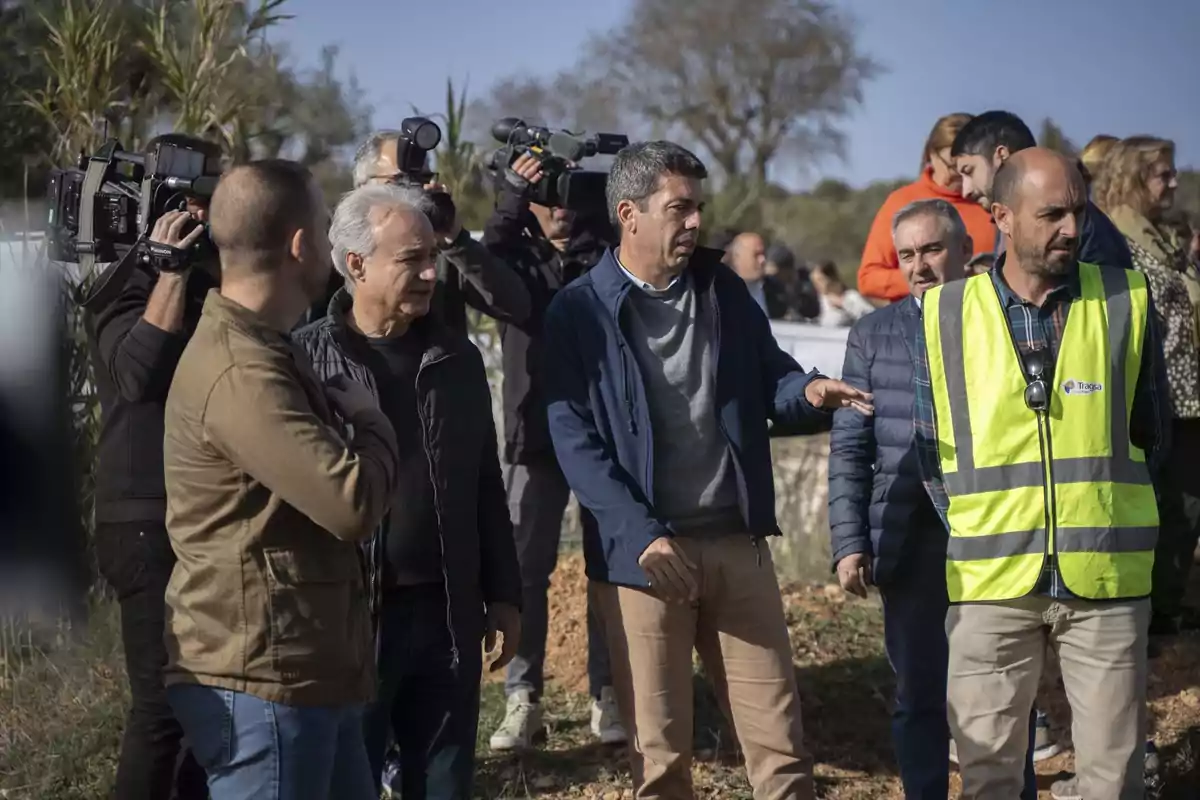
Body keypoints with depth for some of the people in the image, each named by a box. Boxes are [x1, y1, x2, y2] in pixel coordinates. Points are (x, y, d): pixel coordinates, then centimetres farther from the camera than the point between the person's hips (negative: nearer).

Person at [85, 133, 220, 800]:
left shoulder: (217, 281, 13)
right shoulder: (125, 287, -7)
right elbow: (139, 372, -23)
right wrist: (171, 270, -21)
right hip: (152, 527, -7)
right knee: (164, 704, -7)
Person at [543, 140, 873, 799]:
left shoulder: (723, 290, 9)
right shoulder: (580, 312, -5)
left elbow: (768, 379, 16)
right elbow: (575, 440, -10)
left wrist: (808, 393, -10)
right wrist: (641, 535, -21)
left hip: (736, 542, 4)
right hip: (641, 550, -4)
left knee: (780, 741, 5)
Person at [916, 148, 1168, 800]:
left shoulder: (1126, 302, 2)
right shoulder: (944, 316, 1)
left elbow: (1147, 431, 12)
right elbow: (931, 446, 9)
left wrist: (1106, 514, 11)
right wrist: (974, 529, 4)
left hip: (1106, 575, 0)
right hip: (990, 579, 0)